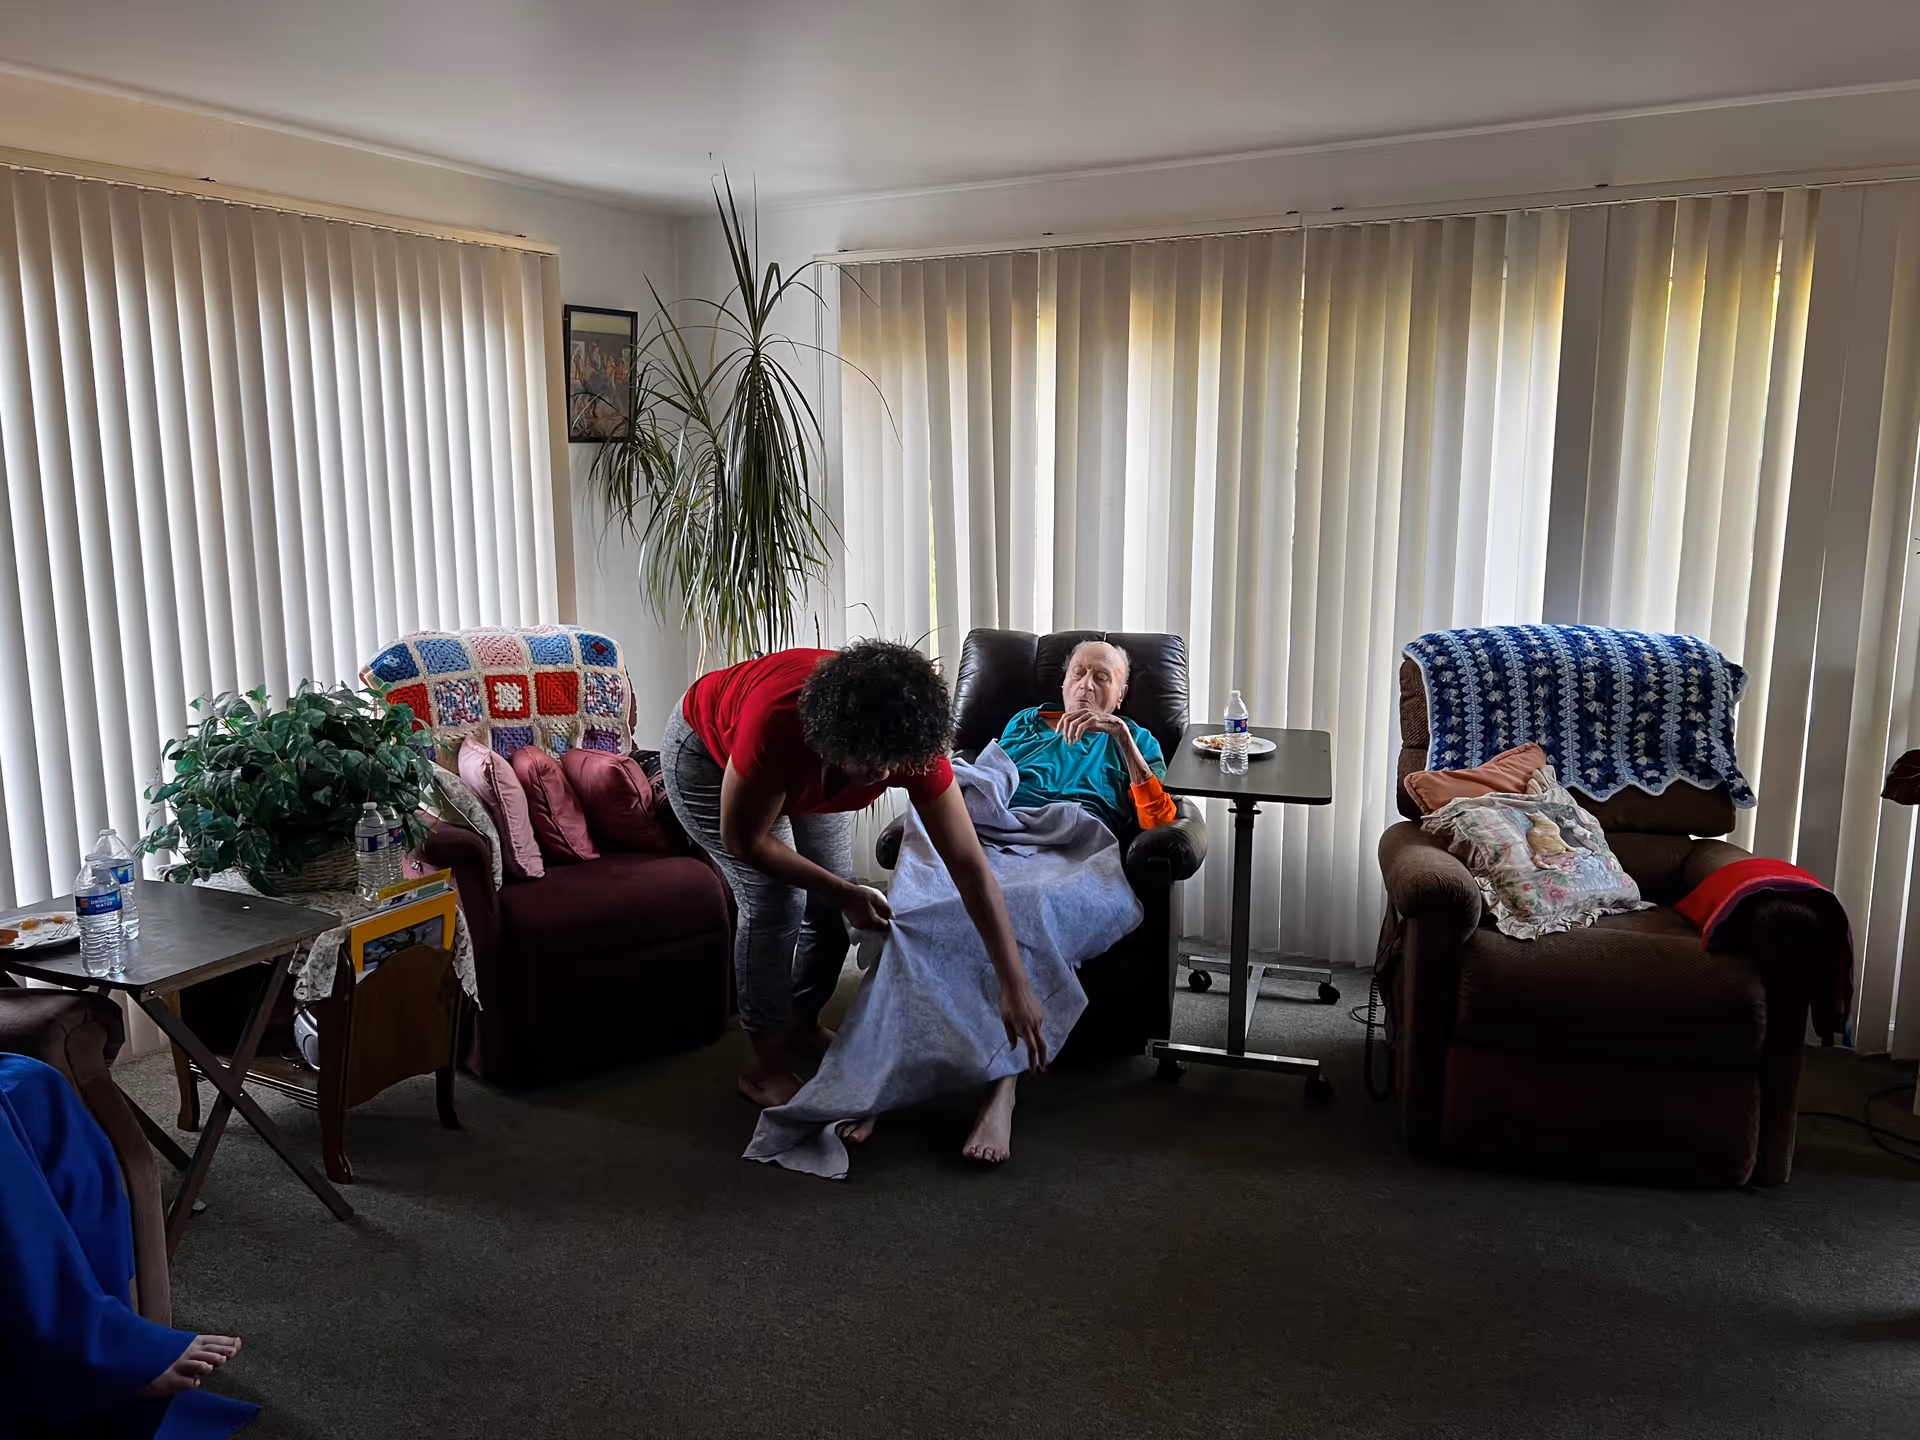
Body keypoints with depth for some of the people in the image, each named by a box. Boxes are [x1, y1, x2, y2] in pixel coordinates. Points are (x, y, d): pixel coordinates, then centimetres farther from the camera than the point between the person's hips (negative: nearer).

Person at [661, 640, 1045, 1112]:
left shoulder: (912, 742, -34)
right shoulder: (777, 724, -45)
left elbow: (970, 867, -31)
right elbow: (745, 839, -28)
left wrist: (1016, 986, -33)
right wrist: (844, 893, -26)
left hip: (805, 773, 5)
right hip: (706, 754, -4)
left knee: (832, 901, -1)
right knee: (775, 901, -16)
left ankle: (802, 1025, 26)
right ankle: (767, 1065, 2)